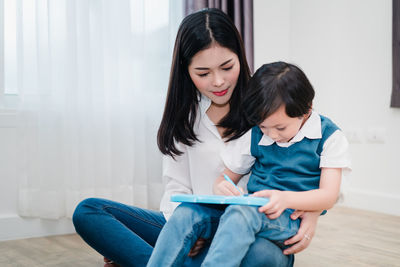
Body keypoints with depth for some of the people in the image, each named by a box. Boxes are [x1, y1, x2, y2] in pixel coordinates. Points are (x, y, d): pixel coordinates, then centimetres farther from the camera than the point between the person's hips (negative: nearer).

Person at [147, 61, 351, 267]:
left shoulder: (330, 137, -1)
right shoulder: (254, 137, 10)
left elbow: (329, 195, -7)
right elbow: (227, 176, 17)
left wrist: (286, 198, -26)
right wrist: (221, 187, -10)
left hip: (289, 218, -4)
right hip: (253, 208, 5)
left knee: (240, 213, -38)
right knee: (187, 212, -21)